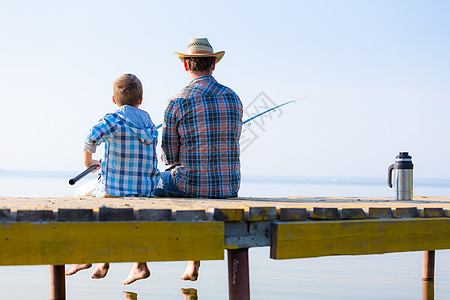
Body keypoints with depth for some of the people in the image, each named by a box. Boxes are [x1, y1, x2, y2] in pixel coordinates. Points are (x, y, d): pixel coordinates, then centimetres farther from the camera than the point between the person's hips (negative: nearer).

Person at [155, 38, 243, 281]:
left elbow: (168, 155, -4)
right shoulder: (233, 98, 5)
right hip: (230, 187, 5)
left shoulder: (178, 102, -10)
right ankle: (193, 264, 37)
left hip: (192, 184, -5)